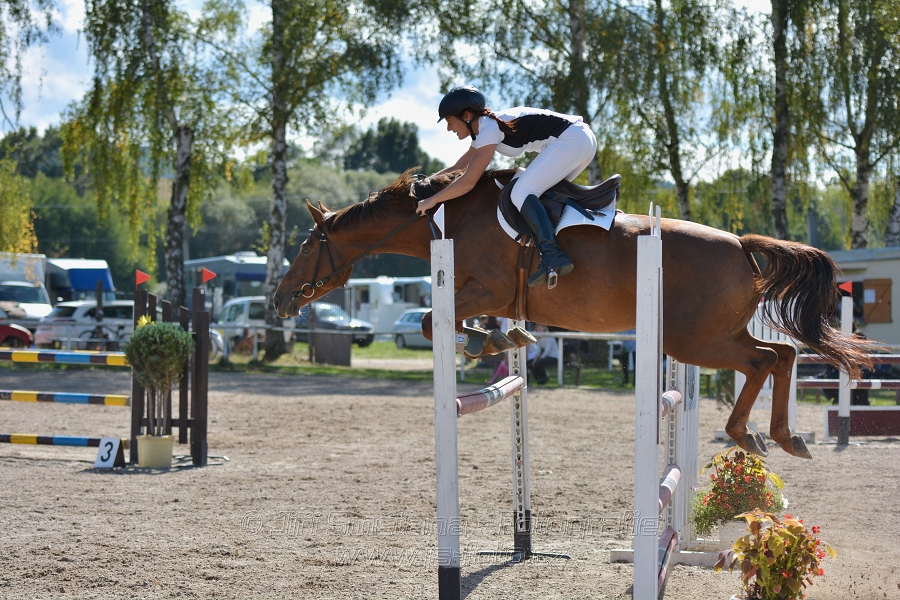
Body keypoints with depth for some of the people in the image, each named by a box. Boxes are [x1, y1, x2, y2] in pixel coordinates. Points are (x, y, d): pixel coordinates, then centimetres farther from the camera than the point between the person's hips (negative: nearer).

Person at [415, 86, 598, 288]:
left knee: (521, 193, -17)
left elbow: (467, 182, -16)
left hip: (572, 140, -11)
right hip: (585, 140, 11)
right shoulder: (483, 129, 17)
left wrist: (431, 200, -8)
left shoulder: (489, 129, -13)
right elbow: (457, 168, 30)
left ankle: (553, 258, -32)